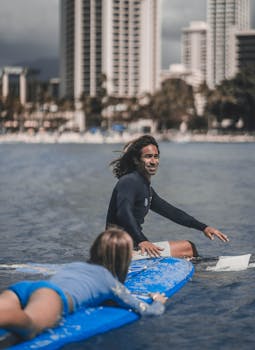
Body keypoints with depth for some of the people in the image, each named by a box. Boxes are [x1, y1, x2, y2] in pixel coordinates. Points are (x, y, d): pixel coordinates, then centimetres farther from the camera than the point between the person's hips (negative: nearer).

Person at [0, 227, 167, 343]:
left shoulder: (71, 265, 45)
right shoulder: (110, 281, 29)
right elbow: (150, 310, 31)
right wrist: (159, 302, 55)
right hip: (53, 295, -6)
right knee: (28, 324, -42)